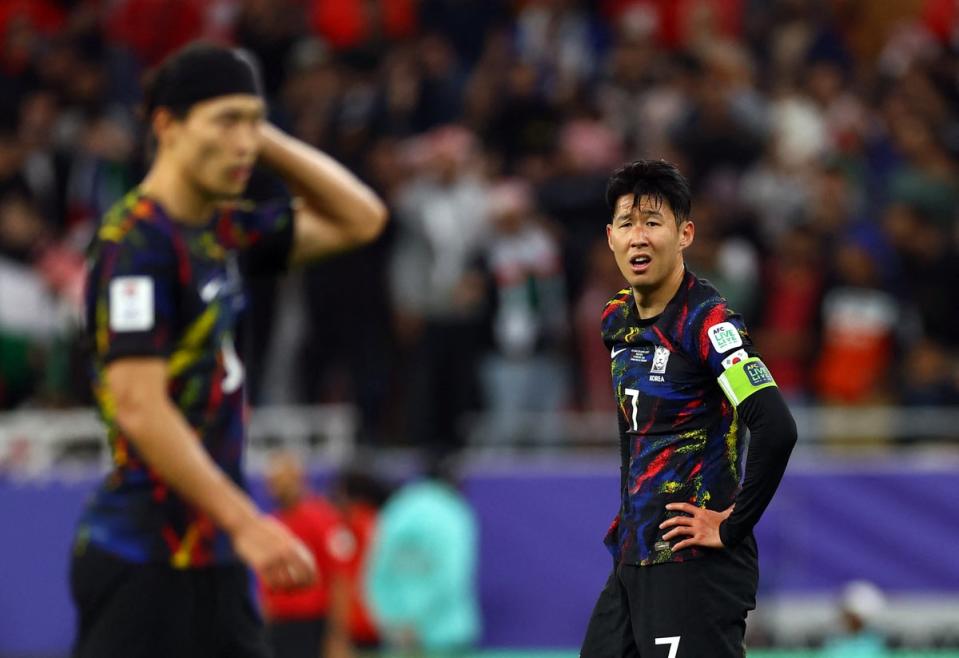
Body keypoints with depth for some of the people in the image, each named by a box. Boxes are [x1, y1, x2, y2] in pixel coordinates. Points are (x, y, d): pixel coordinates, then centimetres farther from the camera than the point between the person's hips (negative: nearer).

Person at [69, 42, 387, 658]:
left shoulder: (220, 232, 11)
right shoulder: (137, 241, -16)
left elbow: (359, 219, 21)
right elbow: (140, 409, -23)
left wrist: (268, 138, 7)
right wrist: (245, 524, -26)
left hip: (212, 558, 9)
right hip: (145, 560, -9)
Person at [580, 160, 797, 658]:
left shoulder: (706, 320, -14)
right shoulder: (617, 319, 12)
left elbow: (776, 429, -24)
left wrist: (731, 527, -18)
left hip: (695, 562, -8)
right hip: (633, 557, 8)